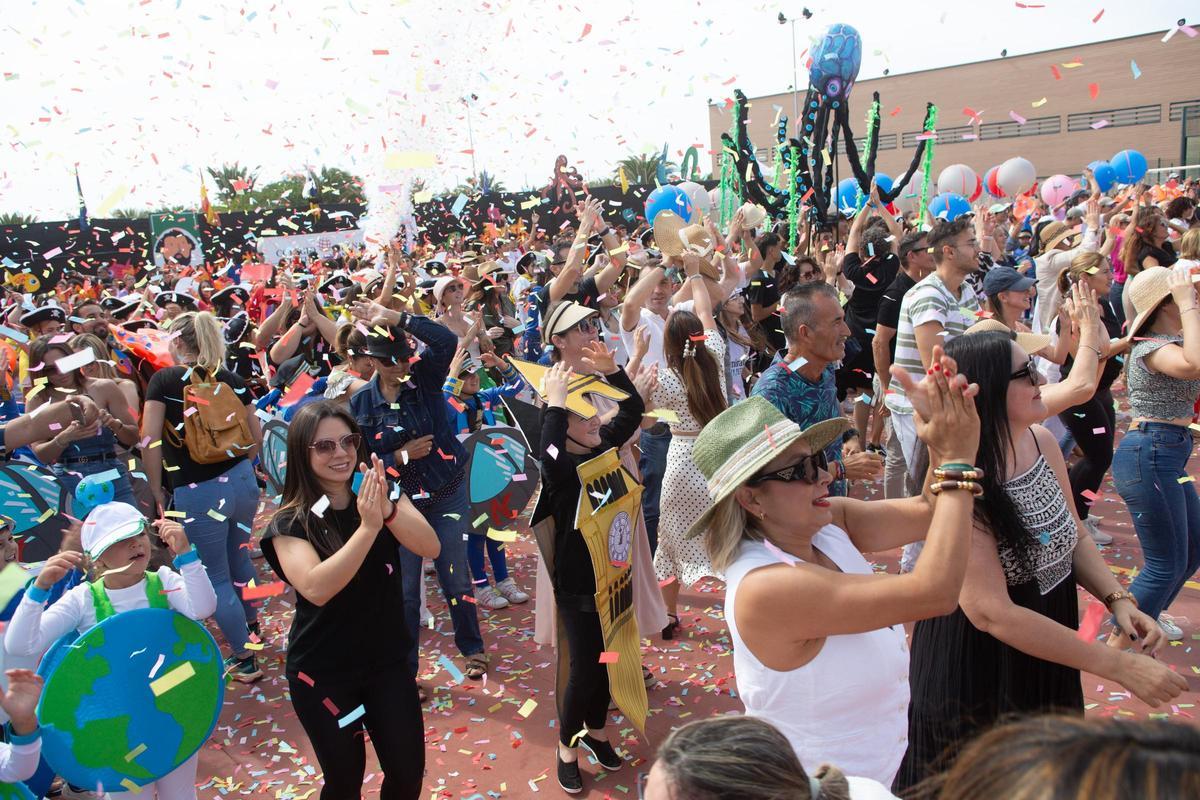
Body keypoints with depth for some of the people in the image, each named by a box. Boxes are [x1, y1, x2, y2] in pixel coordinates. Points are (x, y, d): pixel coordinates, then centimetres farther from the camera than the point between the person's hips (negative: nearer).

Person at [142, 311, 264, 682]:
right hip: (241, 482, 5)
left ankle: (245, 660, 16)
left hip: (197, 493, -5)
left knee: (217, 578, 8)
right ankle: (251, 628, 46)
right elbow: (256, 437, 7)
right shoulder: (232, 380, 4)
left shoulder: (164, 380, -7)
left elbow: (150, 442, -10)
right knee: (239, 557, 26)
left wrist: (158, 494, 0)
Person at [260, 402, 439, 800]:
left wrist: (387, 511, -36)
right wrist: (368, 526, -38)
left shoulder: (382, 495, -5)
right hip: (323, 674, -2)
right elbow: (315, 588, -30)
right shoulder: (290, 523, -14)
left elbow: (430, 547, -19)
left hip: (388, 661, 3)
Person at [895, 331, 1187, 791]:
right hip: (979, 670, -7)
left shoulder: (1042, 442, -6)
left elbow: (1074, 536, 9)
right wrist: (1119, 666, -25)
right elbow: (991, 613, -29)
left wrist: (1117, 599, -8)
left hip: (1047, 656, 7)